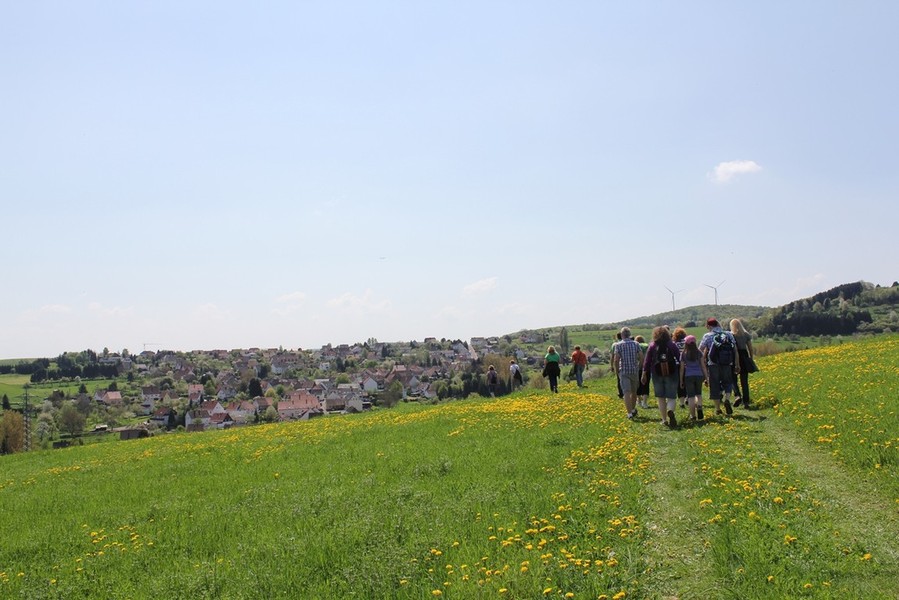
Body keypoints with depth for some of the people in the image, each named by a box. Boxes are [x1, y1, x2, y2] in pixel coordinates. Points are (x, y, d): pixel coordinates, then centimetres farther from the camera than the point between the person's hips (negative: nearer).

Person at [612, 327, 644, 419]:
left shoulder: (618, 345, -6)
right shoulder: (636, 344, 2)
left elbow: (616, 360, -12)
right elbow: (641, 357, -3)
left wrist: (616, 372, 0)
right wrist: (639, 367, 11)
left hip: (623, 371, -3)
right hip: (634, 371, 3)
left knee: (626, 392, -4)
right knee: (634, 391, 19)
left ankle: (629, 413, -12)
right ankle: (633, 409, 34)